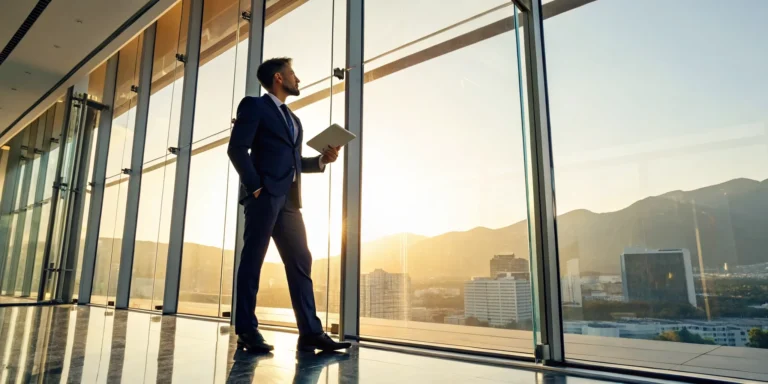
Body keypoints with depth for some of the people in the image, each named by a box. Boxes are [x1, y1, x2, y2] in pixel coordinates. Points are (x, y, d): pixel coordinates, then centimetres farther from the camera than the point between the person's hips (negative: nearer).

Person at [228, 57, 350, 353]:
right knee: (253, 260, -4)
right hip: (264, 195, -7)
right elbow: (237, 149, -7)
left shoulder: (294, 119, 26)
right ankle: (246, 331, 5)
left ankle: (310, 332, 2)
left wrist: (322, 160, 10)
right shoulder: (254, 106, 4)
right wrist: (255, 186, -14)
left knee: (300, 262, 1)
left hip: (289, 199, 7)